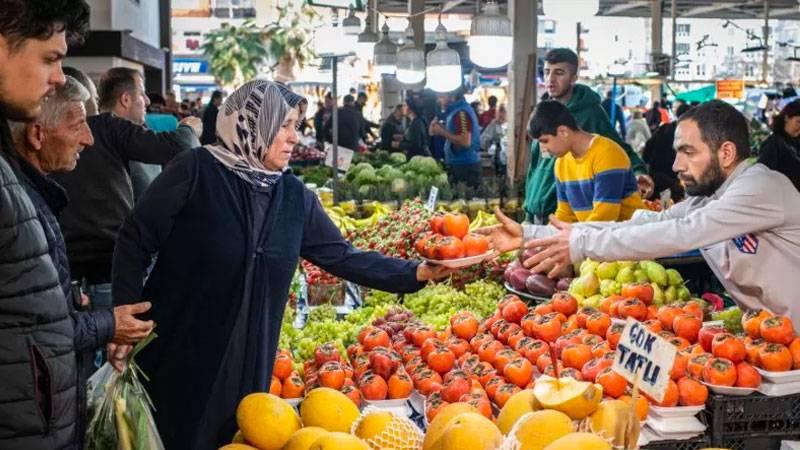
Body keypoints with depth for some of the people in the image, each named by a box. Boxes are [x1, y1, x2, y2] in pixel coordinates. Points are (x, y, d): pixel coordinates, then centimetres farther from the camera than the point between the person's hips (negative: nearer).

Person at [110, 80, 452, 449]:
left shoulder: (294, 195, 2)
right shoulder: (195, 171, -12)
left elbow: (342, 257, 5)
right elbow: (135, 240, -9)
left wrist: (417, 273, -2)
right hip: (177, 358, -4)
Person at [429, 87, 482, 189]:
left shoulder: (461, 113, -16)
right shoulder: (457, 110, 15)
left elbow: (465, 142, -24)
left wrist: (442, 132, -18)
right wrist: (442, 128, 9)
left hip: (465, 165, -10)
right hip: (460, 164, 10)